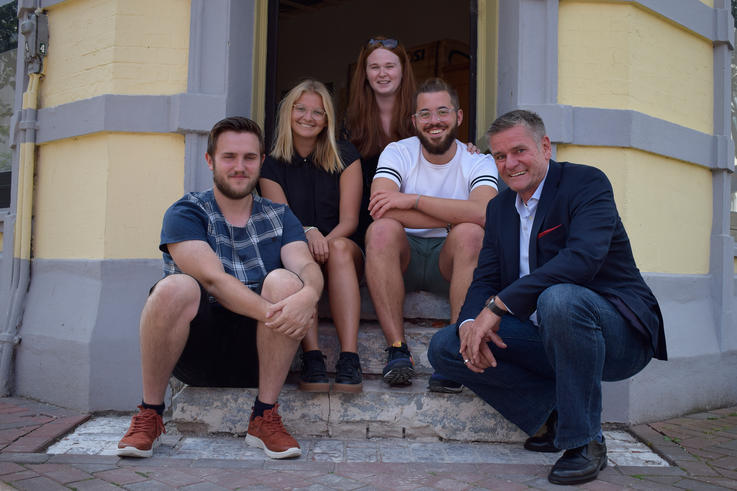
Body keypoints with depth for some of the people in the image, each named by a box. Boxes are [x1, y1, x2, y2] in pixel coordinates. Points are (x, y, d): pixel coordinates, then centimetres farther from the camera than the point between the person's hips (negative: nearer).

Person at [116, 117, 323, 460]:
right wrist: (270, 312, -31)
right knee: (175, 288, -30)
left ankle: (265, 418, -14)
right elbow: (213, 278, -15)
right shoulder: (185, 213, 2)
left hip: (256, 354, 2)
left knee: (284, 281, -24)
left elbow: (307, 266, -6)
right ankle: (149, 414, -10)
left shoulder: (280, 217, 13)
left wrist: (308, 294, -32)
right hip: (196, 349, -2)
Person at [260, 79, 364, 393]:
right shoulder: (272, 164, 8)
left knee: (340, 248, -35)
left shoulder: (345, 156, 6)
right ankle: (311, 357, -44)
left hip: (343, 254, 0)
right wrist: (308, 233, -26)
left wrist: (326, 241, -24)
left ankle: (349, 358, -45)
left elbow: (349, 220, -2)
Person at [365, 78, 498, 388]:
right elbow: (380, 209, -19)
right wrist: (454, 216, -21)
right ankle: (397, 349, -29)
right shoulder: (397, 153, 1)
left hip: (450, 259, 0)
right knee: (381, 229, -30)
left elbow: (483, 213, -24)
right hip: (403, 258, 0)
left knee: (471, 233, -30)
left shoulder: (478, 162, 0)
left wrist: (412, 200, -24)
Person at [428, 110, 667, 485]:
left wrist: (498, 305, -31)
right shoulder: (500, 207, 11)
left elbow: (583, 257, -29)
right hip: (546, 338, 7)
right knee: (445, 348, -8)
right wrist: (470, 322, -18)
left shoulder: (587, 183, -11)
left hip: (617, 333, -6)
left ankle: (584, 440, -18)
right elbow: (485, 279, 6)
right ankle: (552, 417, 1)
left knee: (559, 298, -39)